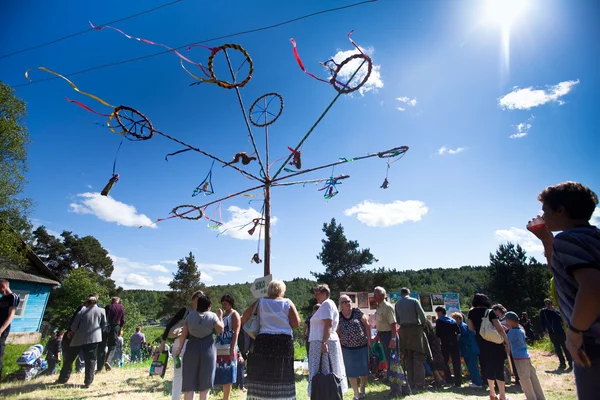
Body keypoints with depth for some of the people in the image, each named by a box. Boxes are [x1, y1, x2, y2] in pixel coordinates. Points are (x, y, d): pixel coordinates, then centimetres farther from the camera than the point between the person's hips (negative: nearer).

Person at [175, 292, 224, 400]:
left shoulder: (190, 315, 0)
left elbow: (183, 334, 1)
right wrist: (220, 317, 8)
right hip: (207, 349, -1)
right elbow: (220, 330, -3)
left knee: (189, 382, 9)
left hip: (192, 348, 2)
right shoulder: (212, 316, -6)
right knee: (204, 382, 11)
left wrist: (179, 348, 12)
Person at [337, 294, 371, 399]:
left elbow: (367, 325, -4)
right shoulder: (338, 316, -4)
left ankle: (362, 391, 32)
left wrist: (369, 340, -5)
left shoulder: (357, 312, -8)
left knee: (364, 369, 11)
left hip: (362, 346, -1)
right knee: (351, 371, 7)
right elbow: (338, 332, 3)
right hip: (348, 348, 1)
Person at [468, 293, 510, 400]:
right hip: (495, 343, -3)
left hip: (482, 344, 3)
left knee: (488, 368, 16)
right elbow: (499, 328, -16)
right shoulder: (490, 311, -10)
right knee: (499, 368, 5)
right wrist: (507, 342, -9)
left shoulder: (472, 313, 1)